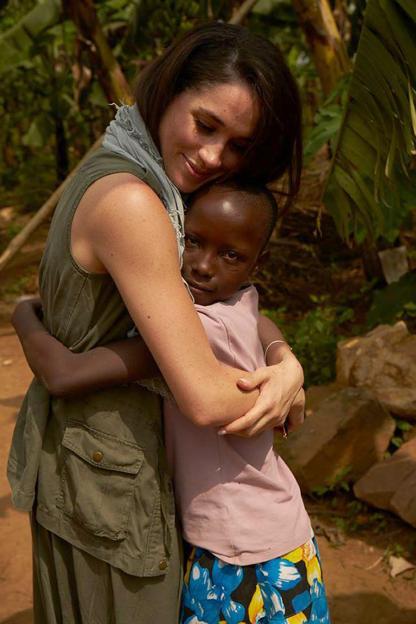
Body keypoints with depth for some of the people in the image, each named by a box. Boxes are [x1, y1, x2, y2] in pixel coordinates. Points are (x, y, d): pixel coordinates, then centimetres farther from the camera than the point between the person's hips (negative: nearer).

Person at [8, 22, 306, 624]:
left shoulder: (117, 168, 2)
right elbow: (206, 399, -29)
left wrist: (288, 360, -11)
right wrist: (278, 394, -8)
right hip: (106, 472, -9)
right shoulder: (129, 202, -28)